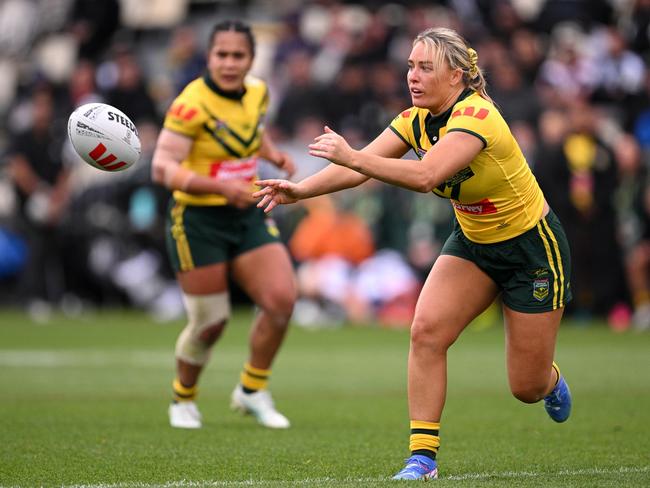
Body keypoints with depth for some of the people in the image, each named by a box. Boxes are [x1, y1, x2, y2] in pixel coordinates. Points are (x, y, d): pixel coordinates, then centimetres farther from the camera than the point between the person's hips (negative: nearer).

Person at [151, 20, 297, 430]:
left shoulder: (258, 92, 2)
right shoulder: (192, 104, -19)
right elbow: (163, 168, -23)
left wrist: (273, 153, 5)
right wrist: (221, 186, -34)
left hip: (248, 215, 6)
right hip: (198, 221, -6)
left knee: (282, 300, -9)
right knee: (210, 321, 0)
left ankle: (252, 390, 11)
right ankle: (183, 399, 27)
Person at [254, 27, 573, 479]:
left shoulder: (475, 116, -30)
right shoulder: (416, 120, -6)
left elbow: (426, 175, -45)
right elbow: (359, 166, -13)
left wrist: (353, 157, -50)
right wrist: (300, 189, -28)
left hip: (532, 247, -6)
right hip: (471, 242, 6)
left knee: (527, 387, 0)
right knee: (426, 329, -19)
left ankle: (550, 379, 39)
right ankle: (423, 455, -12)